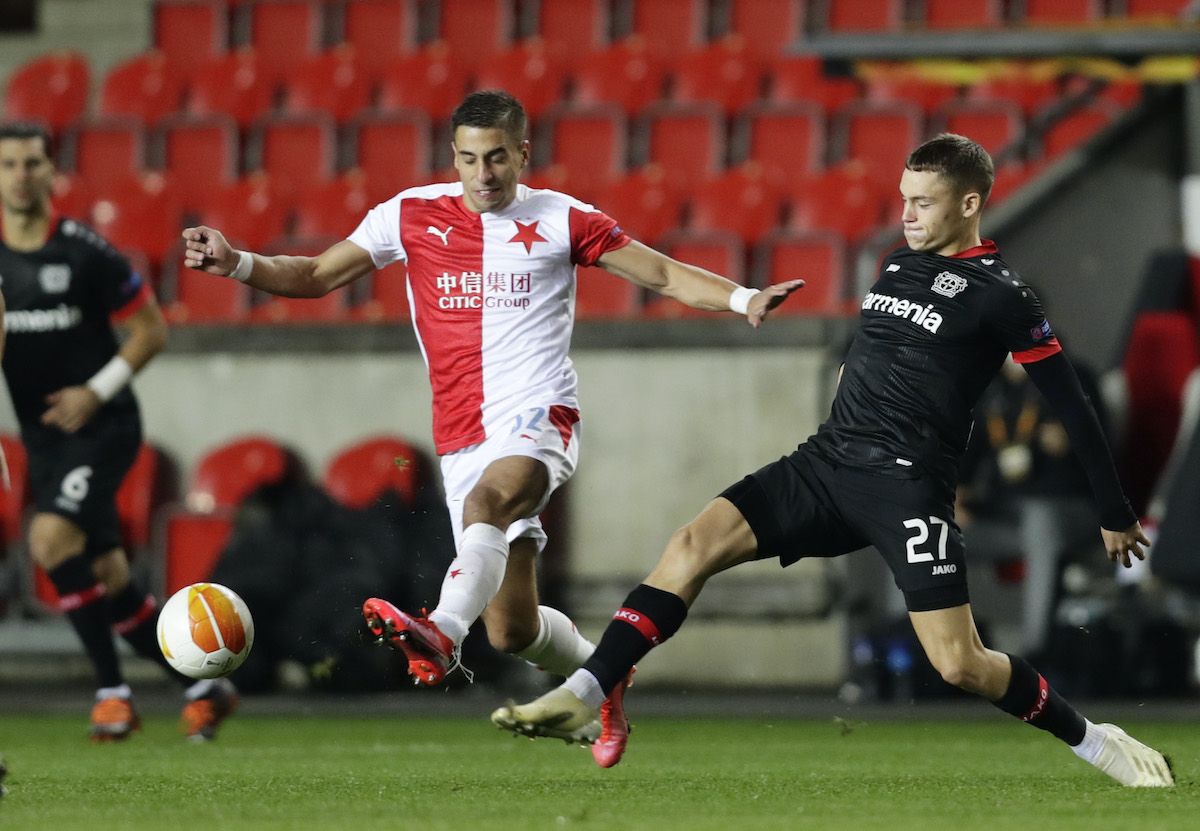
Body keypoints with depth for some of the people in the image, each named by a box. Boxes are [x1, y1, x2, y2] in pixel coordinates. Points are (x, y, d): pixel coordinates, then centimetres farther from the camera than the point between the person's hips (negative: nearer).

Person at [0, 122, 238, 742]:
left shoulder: (85, 254, -11)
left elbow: (150, 330, -4)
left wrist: (97, 390, -14)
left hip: (102, 428, -5)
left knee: (51, 539, -24)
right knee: (107, 575, 7)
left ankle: (111, 689, -15)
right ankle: (202, 687, 21)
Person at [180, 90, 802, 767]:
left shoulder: (561, 220, 3)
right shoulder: (413, 215, 8)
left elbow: (664, 274, 7)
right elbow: (317, 276, 11)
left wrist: (744, 299, -8)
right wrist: (236, 264, -5)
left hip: (538, 420, -4)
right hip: (463, 439, 4)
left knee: (485, 501, -38)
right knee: (511, 629, 3)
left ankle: (442, 633, -59)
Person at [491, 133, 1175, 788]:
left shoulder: (1001, 295, -6)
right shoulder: (900, 265, 14)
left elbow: (1071, 407, -1)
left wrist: (1116, 515, 2)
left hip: (909, 487, -6)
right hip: (826, 463, 6)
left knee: (960, 664, -13)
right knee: (694, 546, -12)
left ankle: (1092, 741, 11)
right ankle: (580, 700, -15)